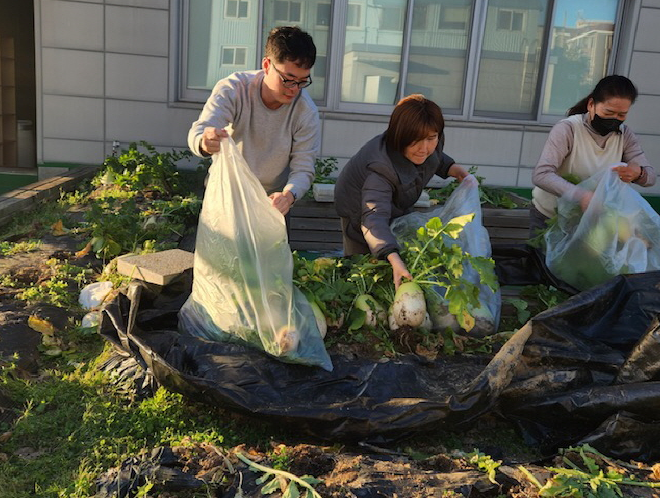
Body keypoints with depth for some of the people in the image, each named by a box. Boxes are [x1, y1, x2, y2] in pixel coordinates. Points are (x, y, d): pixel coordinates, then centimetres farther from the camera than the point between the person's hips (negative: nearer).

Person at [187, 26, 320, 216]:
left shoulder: (307, 112, -19)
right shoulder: (232, 90, -20)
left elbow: (303, 169, -18)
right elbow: (198, 131, -30)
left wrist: (289, 195, -41)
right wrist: (204, 143, -56)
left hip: (273, 200, 1)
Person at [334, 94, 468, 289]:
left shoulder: (430, 145, -22)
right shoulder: (381, 171, -47)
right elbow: (374, 217, -58)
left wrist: (452, 169, -12)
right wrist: (393, 258, -73)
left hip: (395, 207, 7)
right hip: (359, 213, -7)